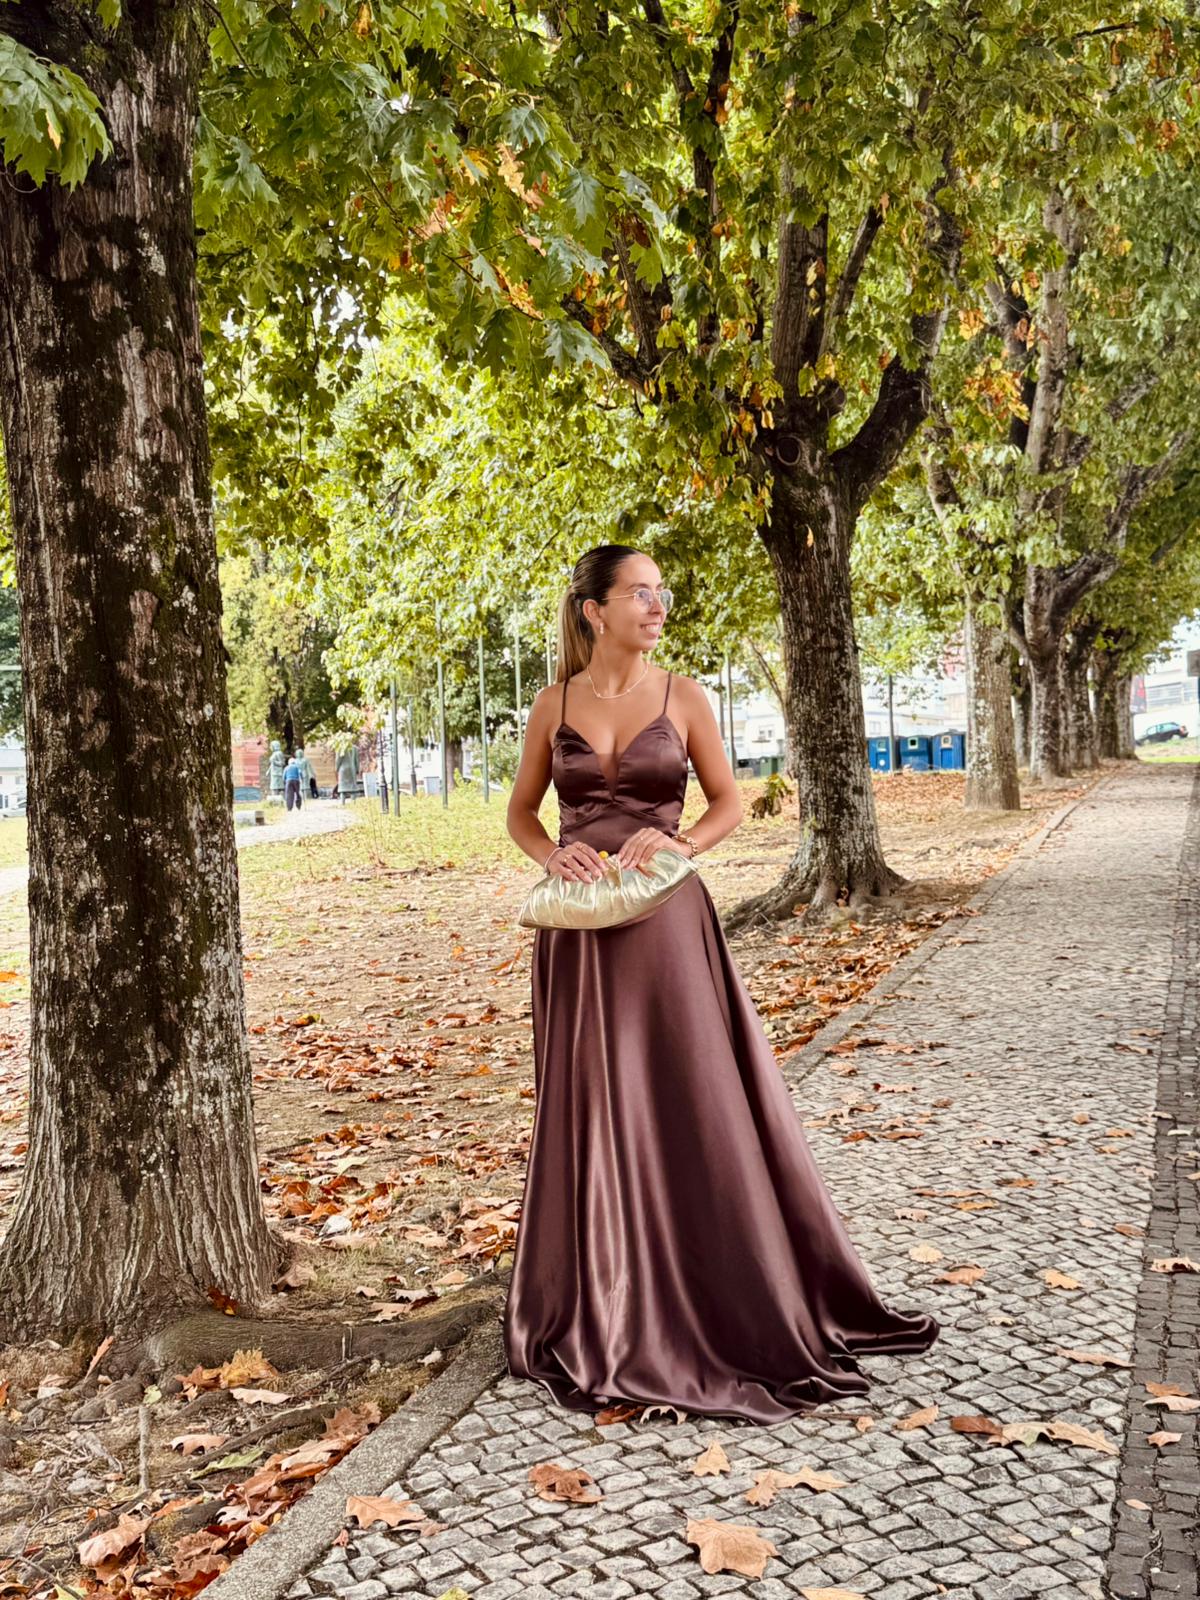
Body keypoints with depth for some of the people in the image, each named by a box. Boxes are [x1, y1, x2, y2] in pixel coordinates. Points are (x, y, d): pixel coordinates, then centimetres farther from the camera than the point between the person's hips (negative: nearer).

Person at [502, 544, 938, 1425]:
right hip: (581, 931, 1)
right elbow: (521, 812, 13)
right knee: (591, 1114, 6)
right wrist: (553, 854, -7)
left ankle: (734, 1303, 20)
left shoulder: (683, 695, 2)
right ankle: (600, 1312, 21)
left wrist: (678, 842, -13)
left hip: (666, 922, -1)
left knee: (698, 1106, 2)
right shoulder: (554, 703, 5)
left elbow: (730, 804, 6)